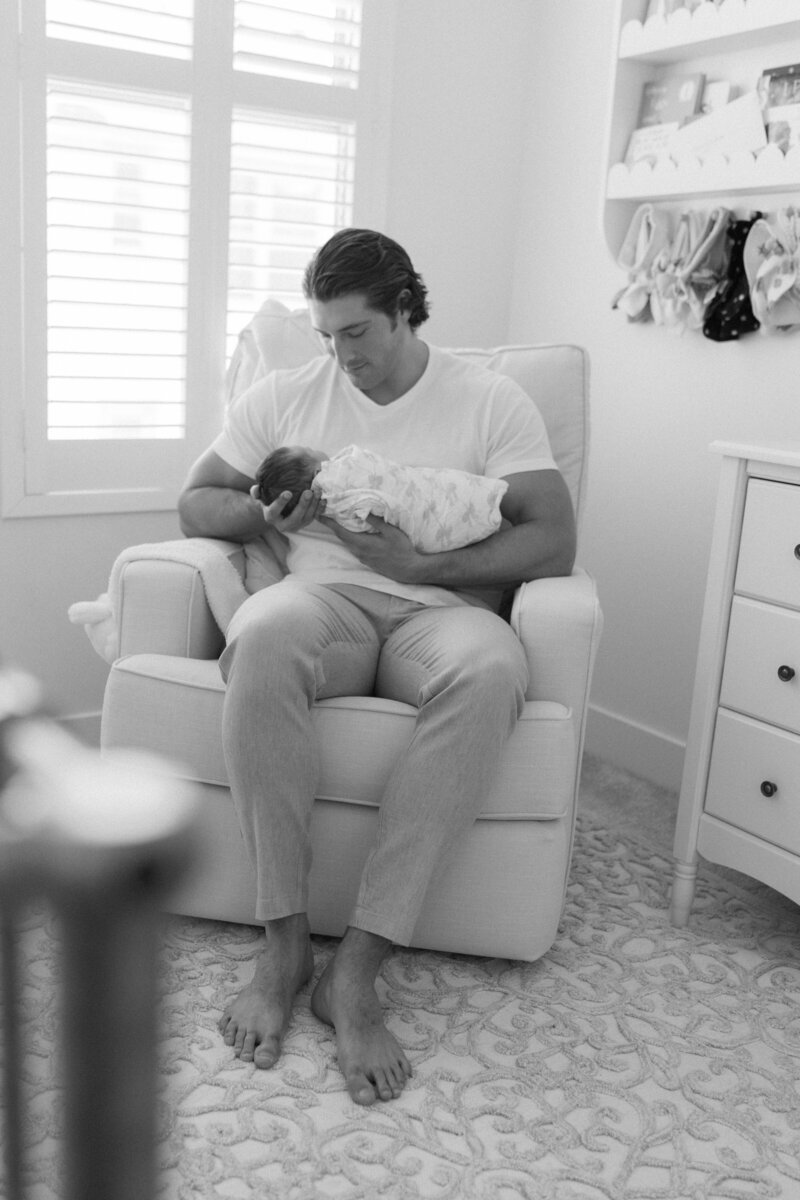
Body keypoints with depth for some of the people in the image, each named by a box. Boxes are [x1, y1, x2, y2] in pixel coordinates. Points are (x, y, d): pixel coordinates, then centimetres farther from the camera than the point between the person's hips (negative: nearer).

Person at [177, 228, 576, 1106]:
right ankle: (283, 939, -25)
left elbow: (554, 542, -2)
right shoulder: (282, 397, 13)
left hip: (440, 608, -1)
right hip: (324, 598, 1)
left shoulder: (491, 402, 6)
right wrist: (266, 515, -6)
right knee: (261, 636, -38)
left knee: (492, 670, -39)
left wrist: (422, 564, -14)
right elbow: (194, 504, 17)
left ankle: (356, 966, -32)